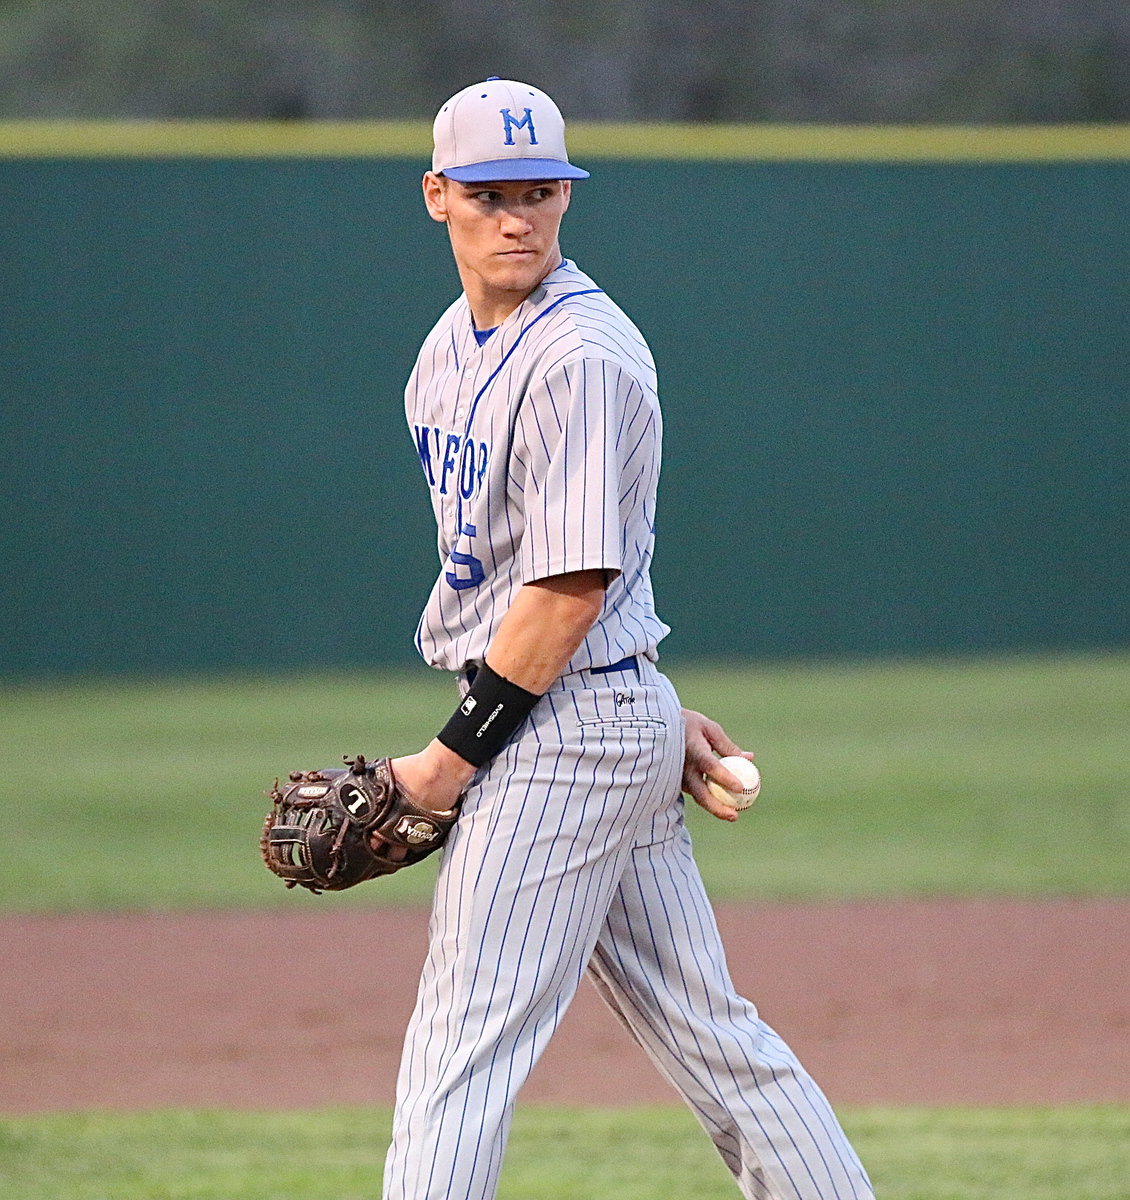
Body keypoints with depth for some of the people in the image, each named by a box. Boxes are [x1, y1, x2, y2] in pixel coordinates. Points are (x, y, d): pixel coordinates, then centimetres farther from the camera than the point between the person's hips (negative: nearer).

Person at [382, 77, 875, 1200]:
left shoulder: (581, 357, -16)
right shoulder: (455, 348, 13)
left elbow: (574, 588, -20)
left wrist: (454, 757, -16)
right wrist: (652, 709, 17)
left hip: (563, 729, -9)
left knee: (462, 1041, -10)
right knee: (707, 1032, 11)